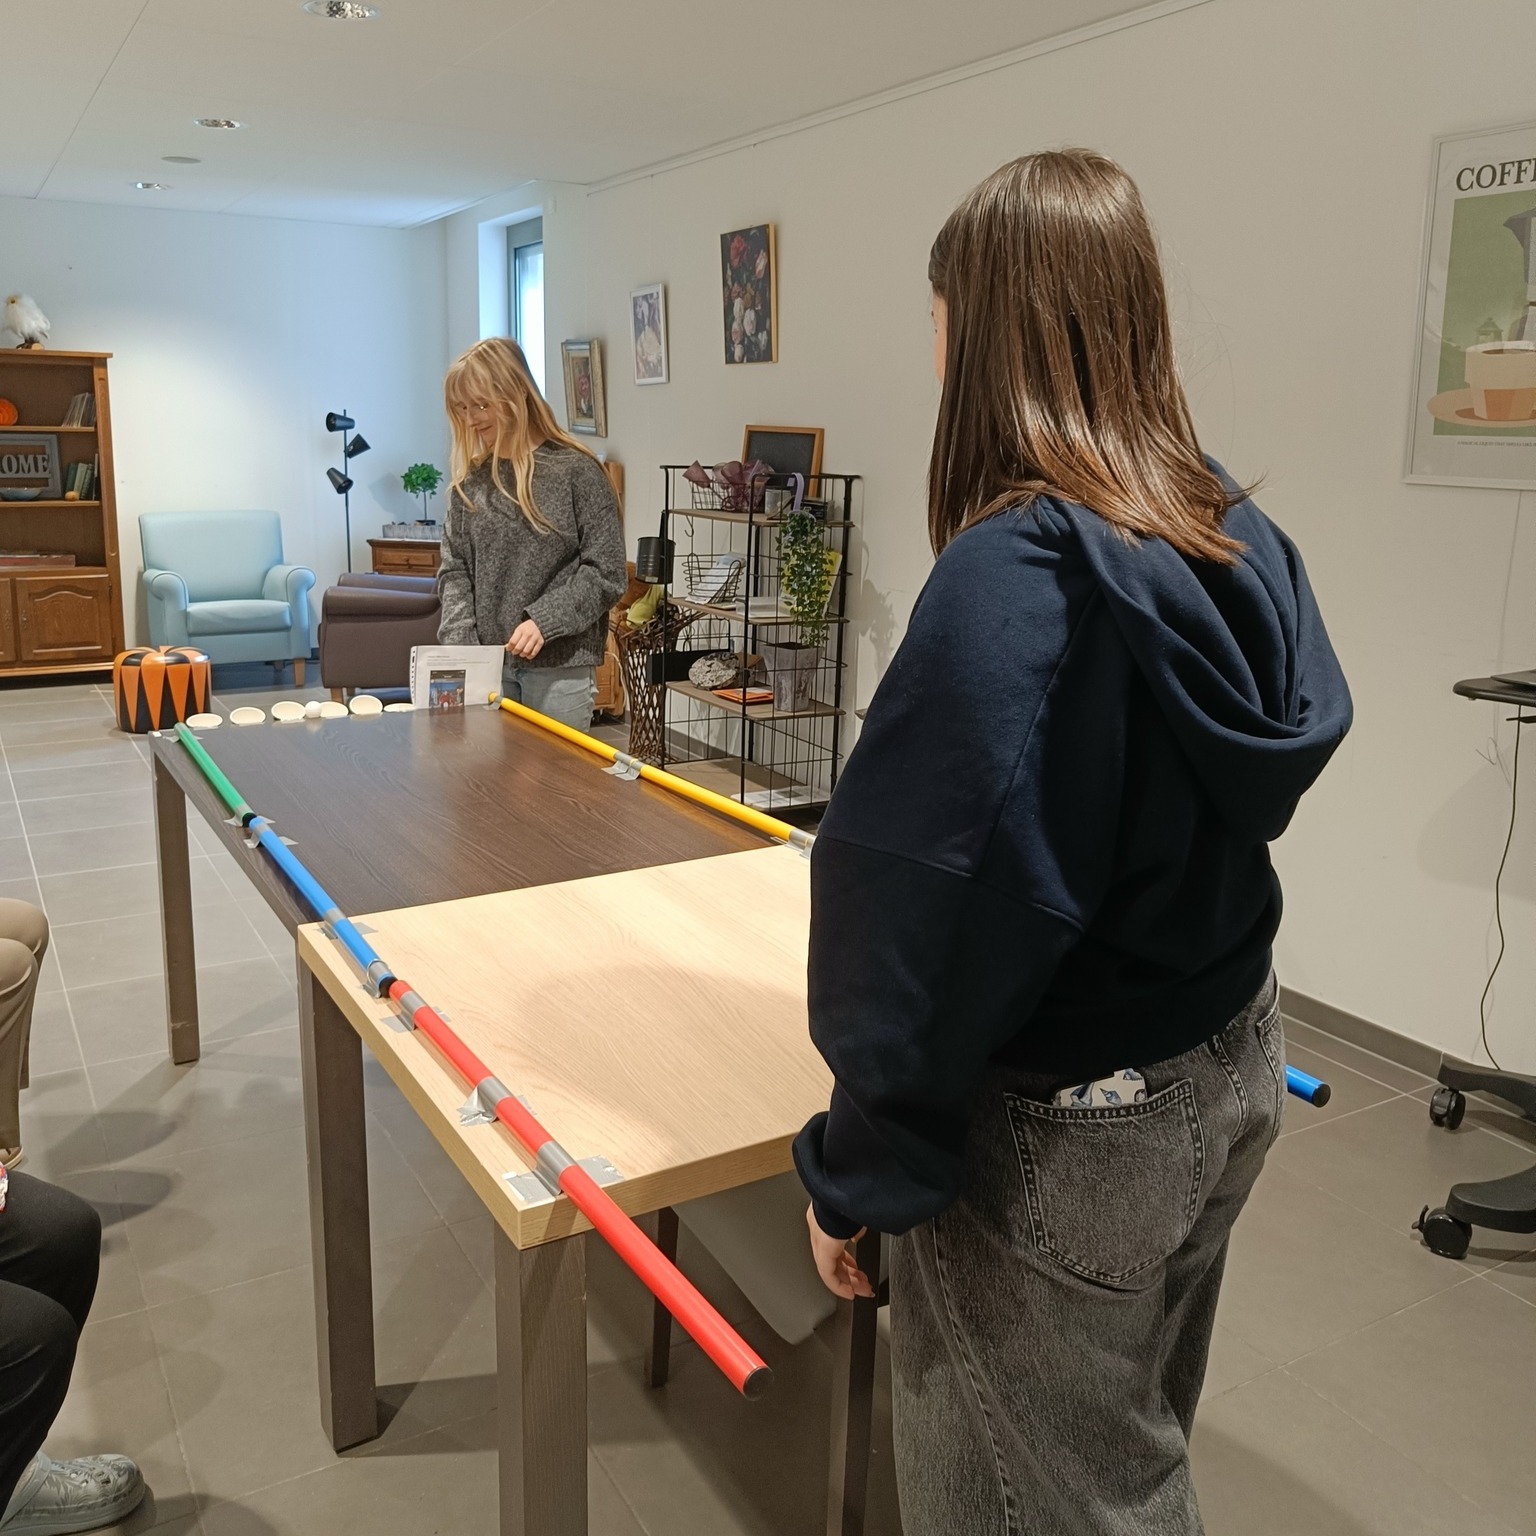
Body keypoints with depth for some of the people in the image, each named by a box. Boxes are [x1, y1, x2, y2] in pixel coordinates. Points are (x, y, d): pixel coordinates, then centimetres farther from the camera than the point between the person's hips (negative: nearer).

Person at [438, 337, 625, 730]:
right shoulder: (471, 479, 8)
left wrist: (544, 621, -16)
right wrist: (459, 639, -6)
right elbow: (454, 569, 9)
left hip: (559, 664, -4)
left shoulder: (577, 472, -5)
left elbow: (605, 572, -7)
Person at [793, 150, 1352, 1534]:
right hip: (1233, 1070, 8)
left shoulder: (1014, 574, -26)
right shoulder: (1235, 538, -1)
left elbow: (936, 908, -25)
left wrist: (862, 1164, -12)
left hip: (1066, 1140, -7)